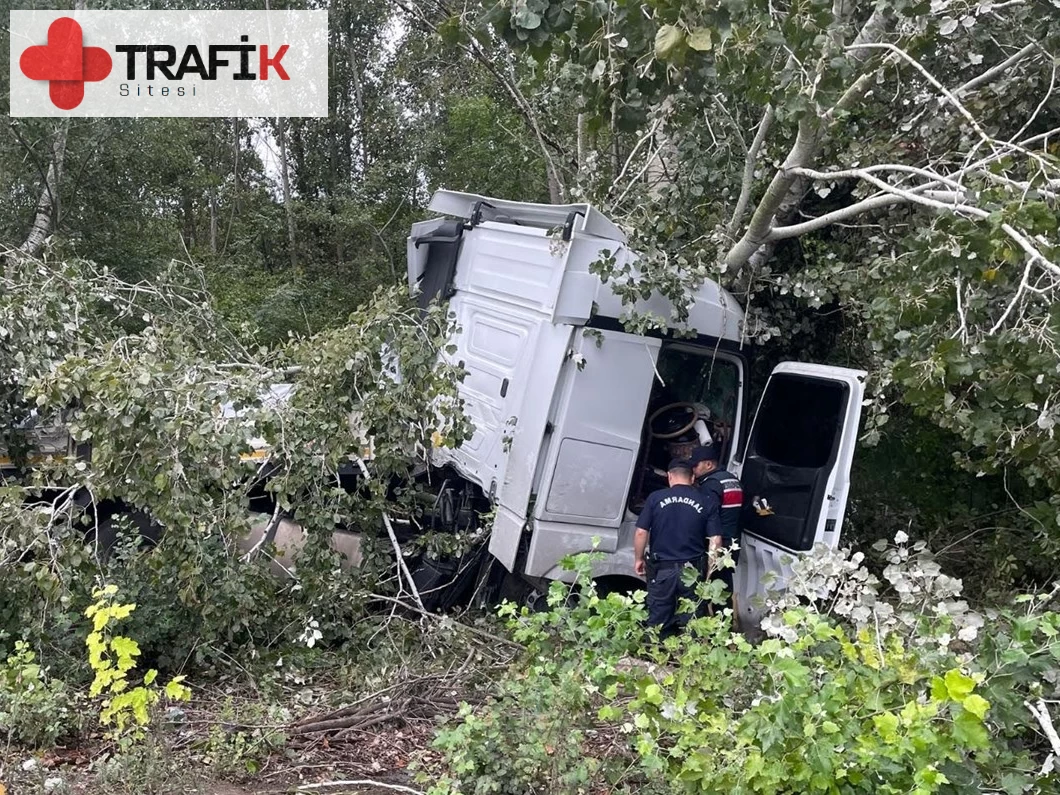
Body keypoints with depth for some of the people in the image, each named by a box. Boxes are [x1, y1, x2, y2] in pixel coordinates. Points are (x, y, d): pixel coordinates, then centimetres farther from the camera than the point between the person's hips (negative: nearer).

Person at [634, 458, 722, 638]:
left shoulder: (656, 498, -4)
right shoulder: (707, 502, -1)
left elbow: (641, 532, -5)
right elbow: (715, 539, -3)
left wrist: (638, 559, 9)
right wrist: (709, 568, 10)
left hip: (661, 569, -1)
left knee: (658, 622, 11)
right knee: (690, 622, 12)